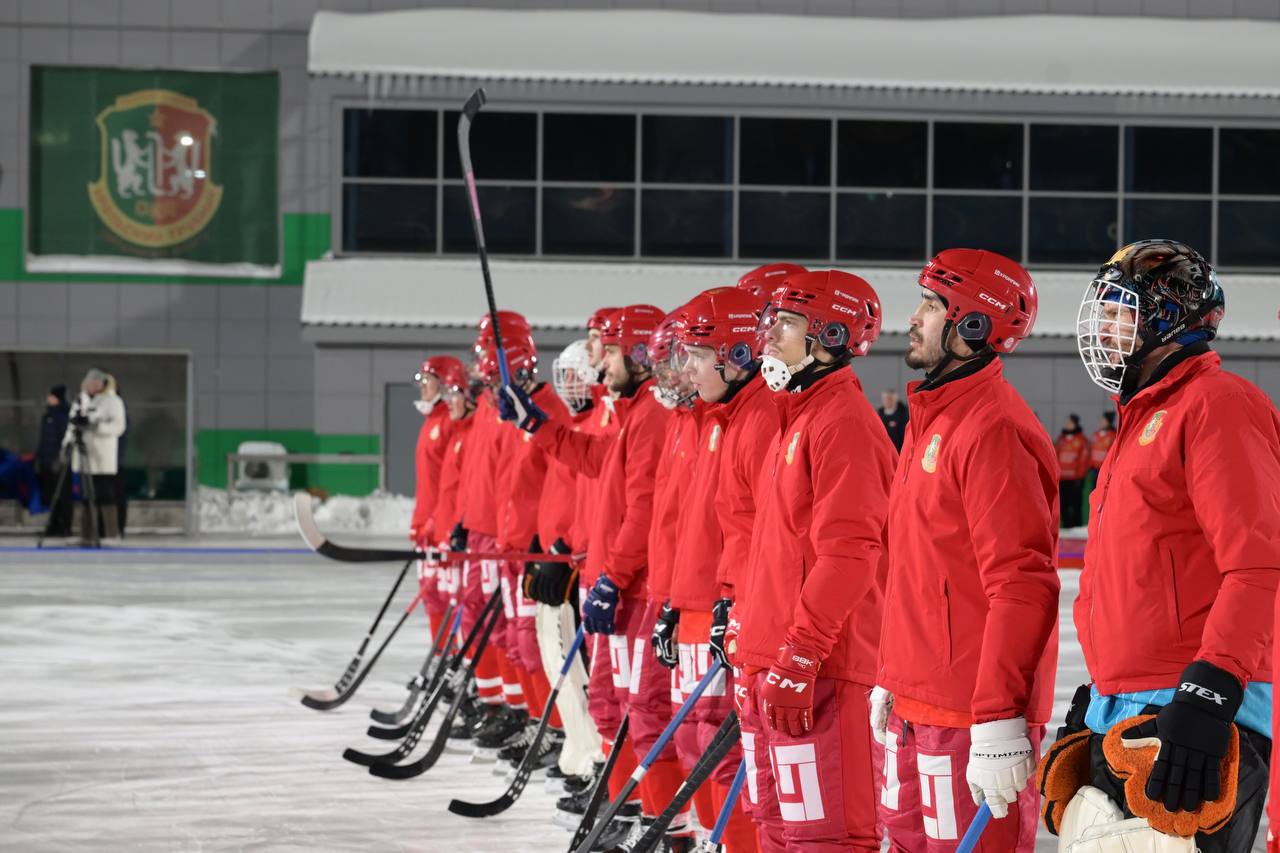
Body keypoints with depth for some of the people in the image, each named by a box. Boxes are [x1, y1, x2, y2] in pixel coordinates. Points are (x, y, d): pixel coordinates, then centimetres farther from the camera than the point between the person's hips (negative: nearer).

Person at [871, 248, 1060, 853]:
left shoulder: (994, 429, -16)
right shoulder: (929, 418, 15)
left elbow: (1021, 585, -22)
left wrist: (1000, 722, -24)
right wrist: (889, 680, 22)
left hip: (972, 717, -10)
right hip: (913, 706, 10)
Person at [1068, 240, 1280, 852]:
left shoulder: (1217, 404, -9)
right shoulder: (1140, 421, 22)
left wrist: (1209, 692, -27)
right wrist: (1098, 691, 26)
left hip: (1191, 724, -10)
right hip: (1119, 720, 10)